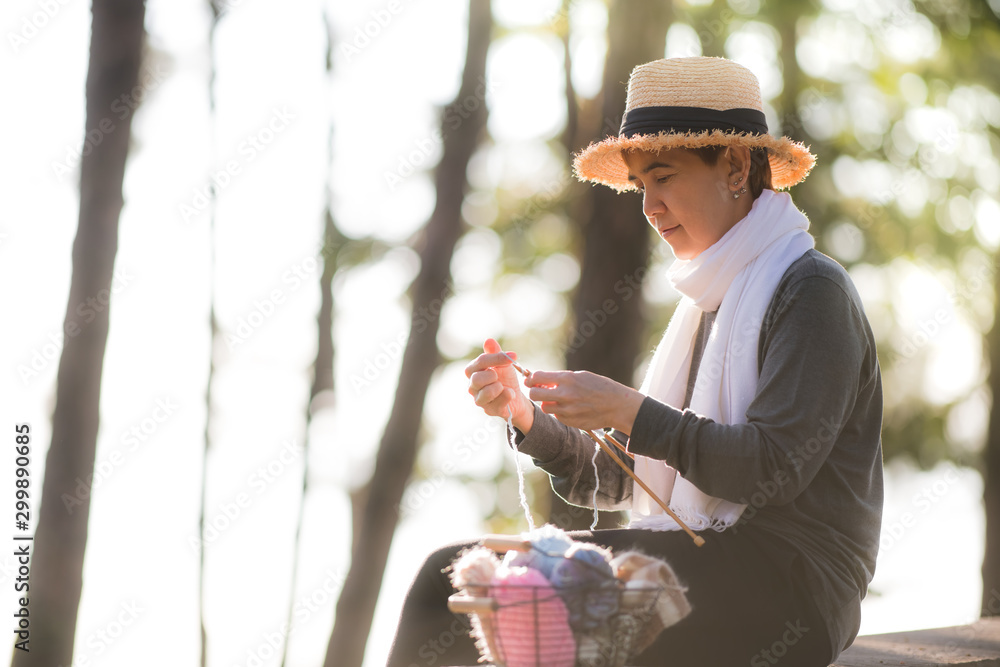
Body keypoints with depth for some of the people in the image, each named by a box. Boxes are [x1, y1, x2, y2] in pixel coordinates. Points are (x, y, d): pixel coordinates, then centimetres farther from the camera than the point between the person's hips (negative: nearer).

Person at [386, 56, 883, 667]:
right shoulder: (711, 301, 20)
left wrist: (628, 410, -18)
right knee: (451, 575, -7)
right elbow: (622, 481, 16)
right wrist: (528, 417, -1)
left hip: (787, 583, -8)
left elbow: (774, 468, -18)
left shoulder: (810, 290, -6)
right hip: (702, 560, 8)